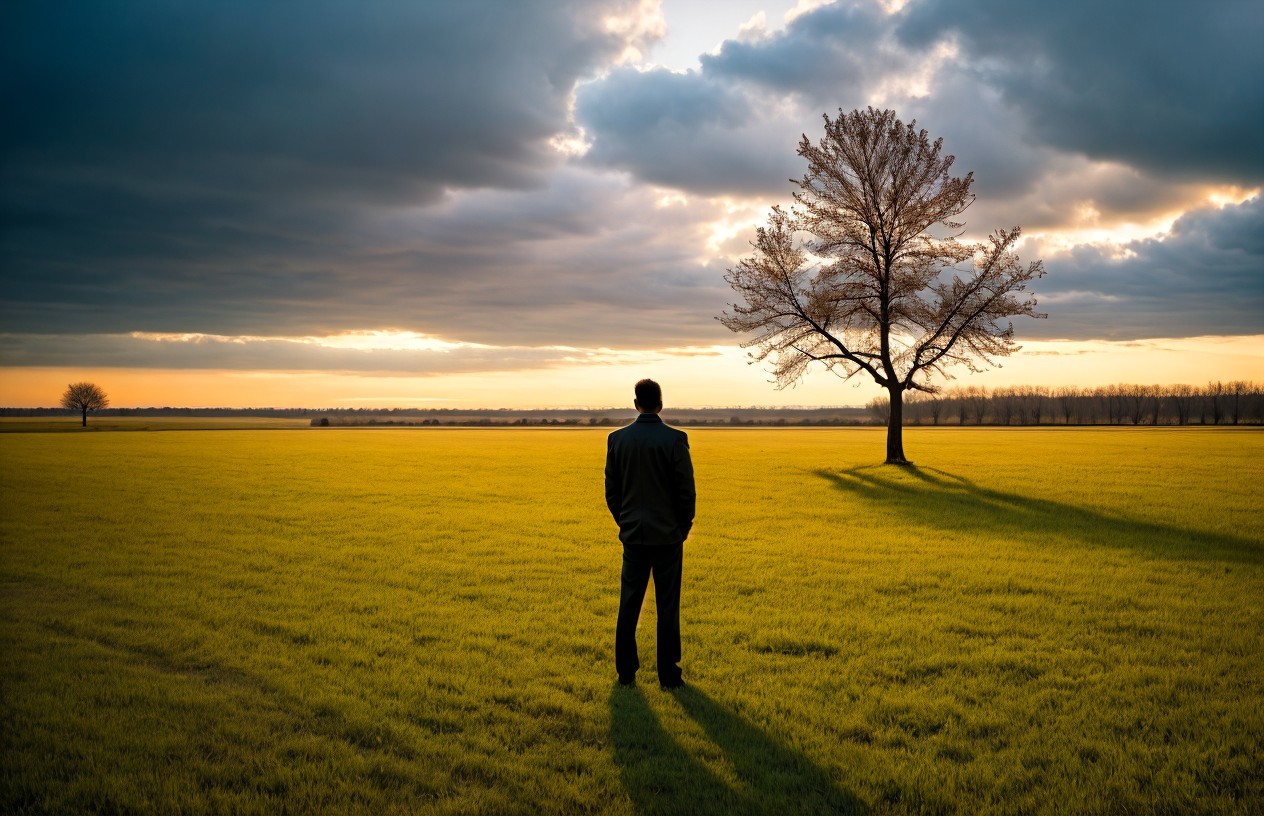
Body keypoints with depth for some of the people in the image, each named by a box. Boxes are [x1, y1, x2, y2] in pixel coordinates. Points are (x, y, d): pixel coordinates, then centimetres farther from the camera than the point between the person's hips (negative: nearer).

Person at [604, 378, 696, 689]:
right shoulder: (675, 439, -11)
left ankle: (626, 672, 15)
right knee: (667, 607, 5)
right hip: (668, 535, -2)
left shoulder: (617, 439, -2)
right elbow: (687, 491, -9)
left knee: (629, 605, 10)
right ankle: (668, 675, 10)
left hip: (633, 535, 2)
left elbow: (611, 490, 4)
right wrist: (684, 527, 6)